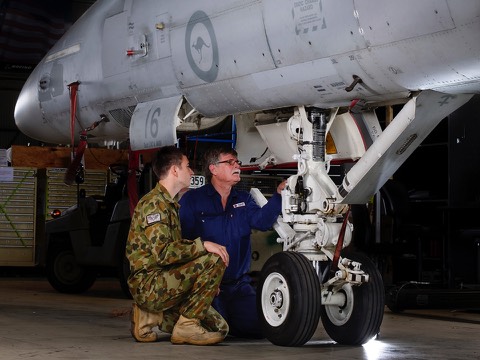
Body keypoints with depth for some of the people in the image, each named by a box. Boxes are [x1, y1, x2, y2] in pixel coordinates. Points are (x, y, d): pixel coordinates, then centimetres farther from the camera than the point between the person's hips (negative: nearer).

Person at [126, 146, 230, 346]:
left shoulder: (170, 204, 21)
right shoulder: (154, 203, -12)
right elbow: (162, 252, -24)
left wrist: (207, 283, 17)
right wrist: (202, 245, -23)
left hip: (163, 281, 10)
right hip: (149, 285, -10)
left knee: (219, 328, 5)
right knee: (214, 260, -22)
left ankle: (151, 316, 9)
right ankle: (187, 325, -16)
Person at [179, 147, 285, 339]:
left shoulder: (244, 199, 12)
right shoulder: (192, 200, -3)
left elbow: (261, 220, -8)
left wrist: (279, 194, -26)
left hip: (239, 284, 5)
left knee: (258, 328, -5)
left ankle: (225, 322, 24)